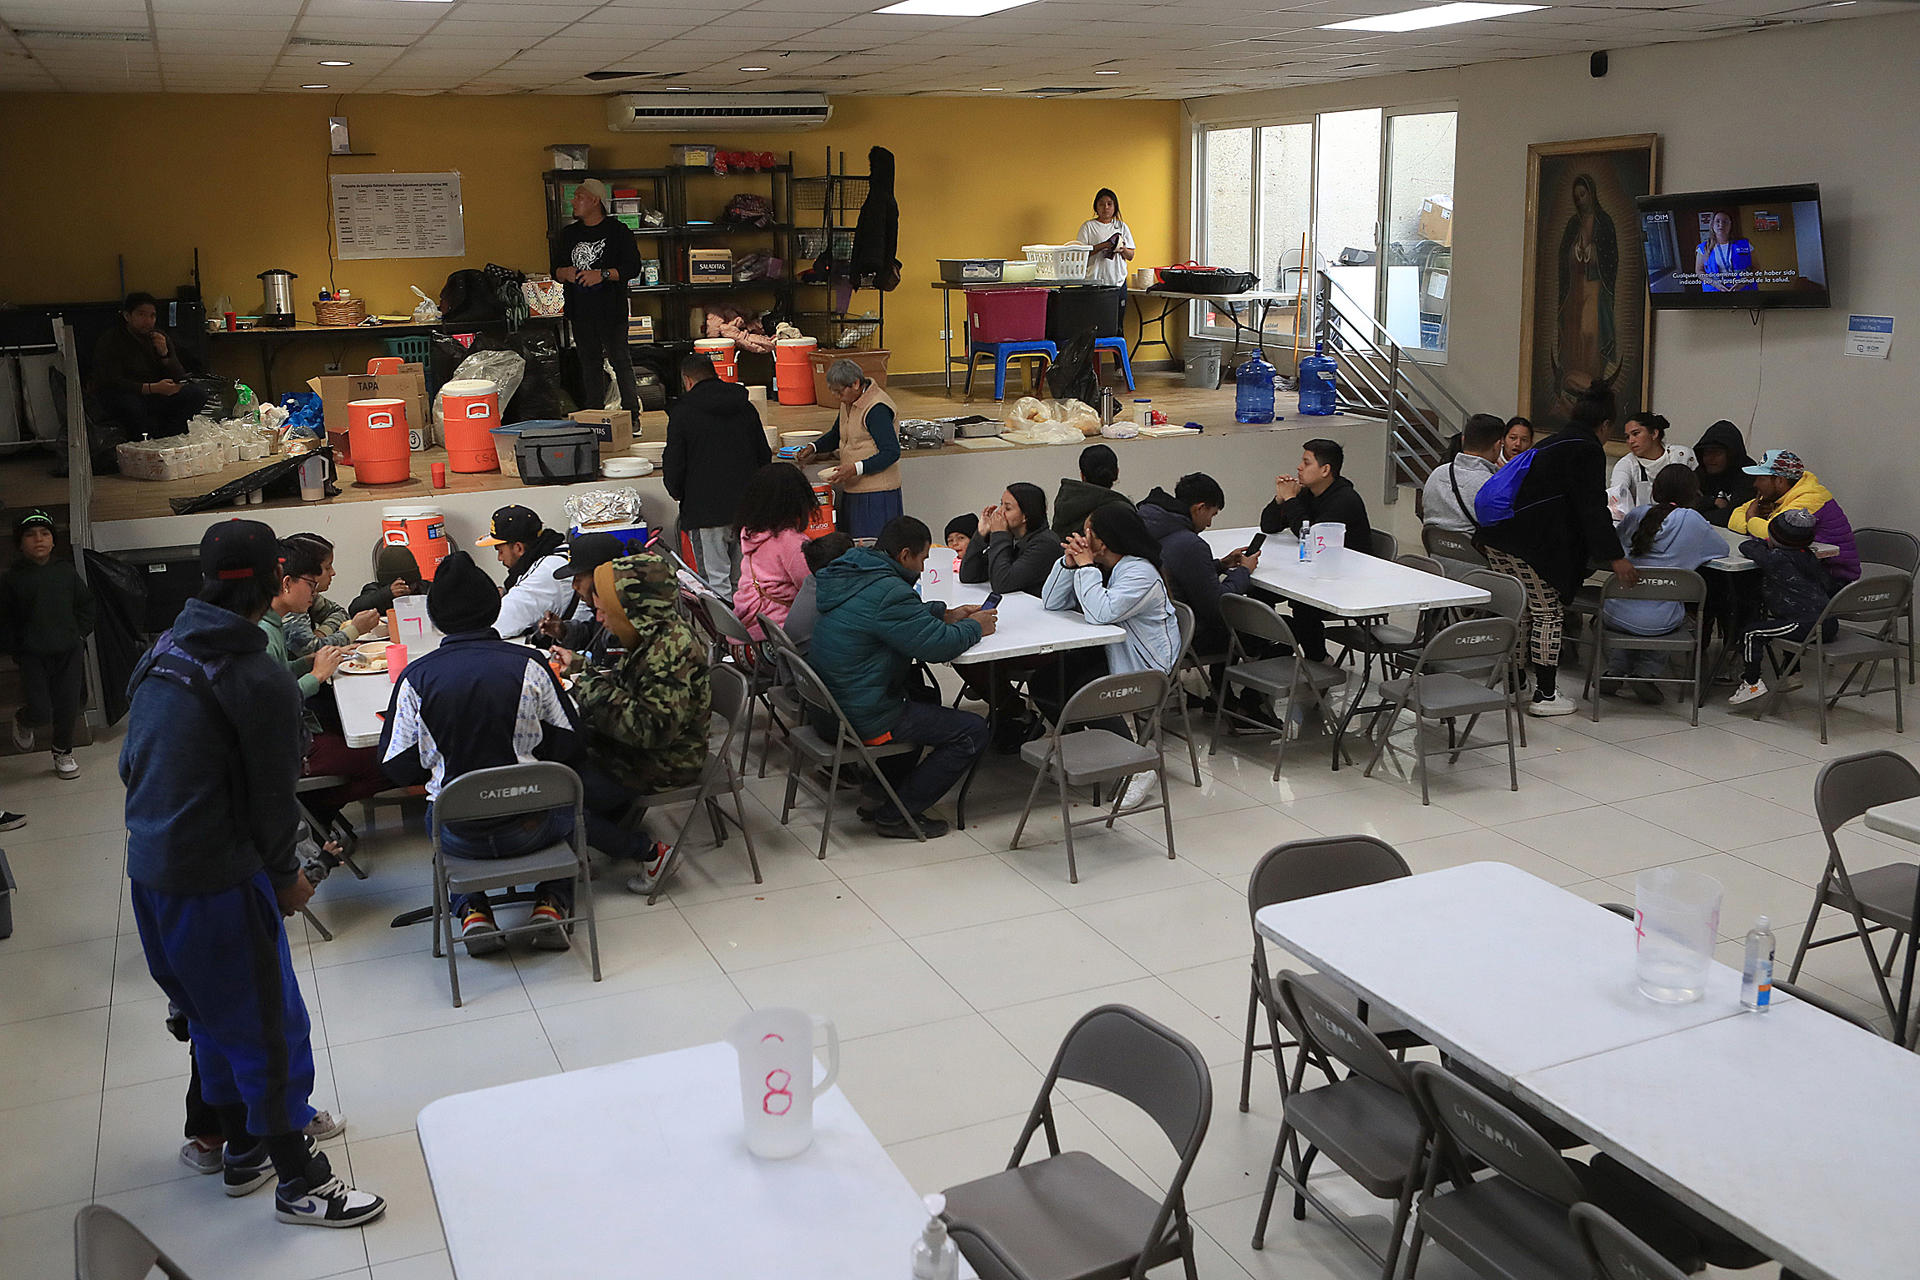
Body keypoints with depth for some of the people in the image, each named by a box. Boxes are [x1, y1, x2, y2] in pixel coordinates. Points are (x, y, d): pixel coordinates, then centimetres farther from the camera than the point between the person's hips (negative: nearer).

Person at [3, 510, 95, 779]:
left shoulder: (66, 571, 5)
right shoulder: (13, 579, -3)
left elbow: (86, 604, 16)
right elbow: (5, 621, 2)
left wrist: (80, 634, 7)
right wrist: (16, 649, -2)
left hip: (69, 652, 3)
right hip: (33, 656, -2)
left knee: (68, 705, 5)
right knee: (40, 711, -9)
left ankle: (63, 753, 25)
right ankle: (23, 723, 27)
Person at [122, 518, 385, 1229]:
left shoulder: (159, 656, 5)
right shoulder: (262, 679, -19)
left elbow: (132, 764, 12)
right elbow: (271, 795, -13)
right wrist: (285, 875, 3)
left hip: (149, 870, 8)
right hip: (217, 881, -8)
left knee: (212, 1016, 23)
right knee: (271, 1025, 4)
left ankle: (242, 1150, 39)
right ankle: (299, 1182, 15)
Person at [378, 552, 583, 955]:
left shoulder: (415, 677, -10)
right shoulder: (528, 664, -11)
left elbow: (398, 768, -4)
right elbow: (566, 742, -3)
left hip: (459, 836, 1)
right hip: (527, 827, -1)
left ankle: (472, 912, 20)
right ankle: (551, 904, 15)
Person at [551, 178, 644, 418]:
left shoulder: (618, 231, -1)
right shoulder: (568, 234, 15)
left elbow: (633, 268, -8)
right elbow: (555, 269, 18)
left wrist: (603, 274, -18)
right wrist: (566, 273, -5)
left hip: (611, 310, -5)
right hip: (580, 310, 5)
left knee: (620, 360, -6)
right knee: (589, 362, 8)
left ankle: (631, 415, -1)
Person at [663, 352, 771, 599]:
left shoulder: (682, 412, -5)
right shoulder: (746, 407, 9)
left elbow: (673, 464, -5)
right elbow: (764, 456, 14)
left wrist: (679, 494, 13)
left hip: (706, 510, -5)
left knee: (716, 581, -2)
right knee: (743, 578, 12)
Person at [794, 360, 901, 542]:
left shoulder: (876, 408, -18)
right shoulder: (849, 402, 12)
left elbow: (891, 452, -22)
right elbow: (836, 435, 29)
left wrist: (856, 468, -29)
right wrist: (814, 448, 11)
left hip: (876, 493, -9)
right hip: (853, 490, 9)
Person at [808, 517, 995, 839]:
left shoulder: (848, 575, 9)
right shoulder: (887, 592, -23)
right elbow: (939, 646, -22)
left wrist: (947, 614, 16)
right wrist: (975, 627, -3)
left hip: (828, 706, 10)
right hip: (863, 720, -10)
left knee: (925, 697, 34)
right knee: (973, 731, -3)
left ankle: (881, 790, 28)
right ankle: (895, 815, 2)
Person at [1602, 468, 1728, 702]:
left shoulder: (1636, 514, 3)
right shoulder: (1692, 520, -6)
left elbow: (1617, 537, 23)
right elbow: (1722, 549, 10)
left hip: (1617, 615, 2)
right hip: (1658, 623, -2)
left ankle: (1616, 669, 23)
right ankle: (1646, 671, 16)